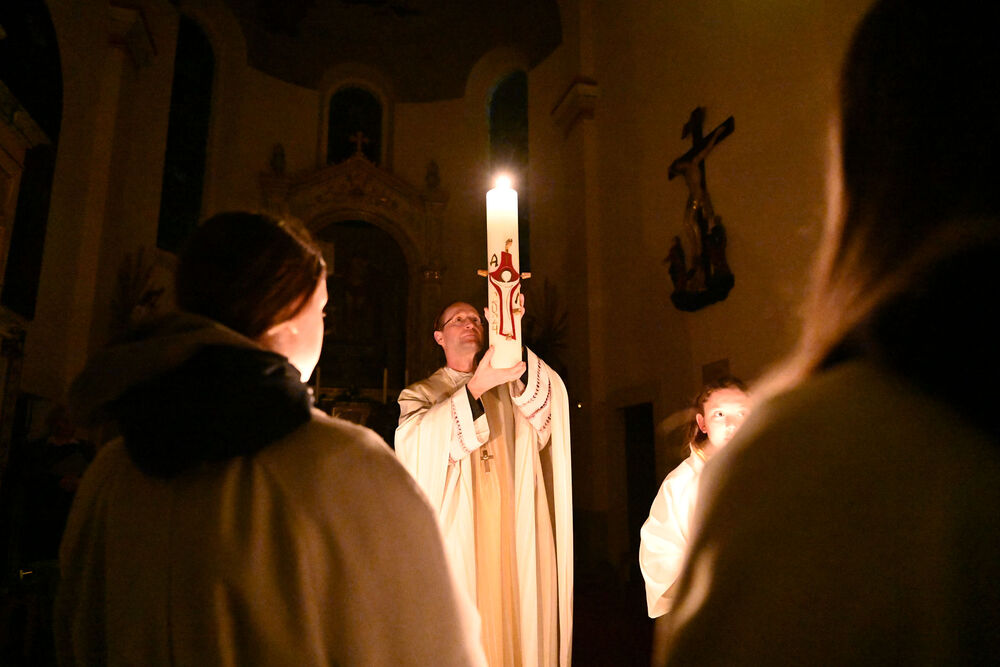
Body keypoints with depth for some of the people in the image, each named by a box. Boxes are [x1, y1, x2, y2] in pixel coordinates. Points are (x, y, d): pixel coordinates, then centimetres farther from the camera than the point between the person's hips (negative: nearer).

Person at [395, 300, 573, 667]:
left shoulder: (510, 386, 14)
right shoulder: (420, 394, 8)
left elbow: (547, 396, -10)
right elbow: (420, 441, -14)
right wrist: (476, 386, -25)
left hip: (515, 538, 2)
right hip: (456, 537, -1)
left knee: (517, 623, 2)